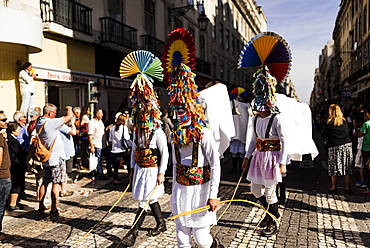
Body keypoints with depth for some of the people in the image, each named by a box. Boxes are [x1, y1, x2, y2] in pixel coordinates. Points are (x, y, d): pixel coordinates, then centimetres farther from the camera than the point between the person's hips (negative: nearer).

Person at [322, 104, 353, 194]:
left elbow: (324, 134, -2)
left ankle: (334, 187, 12)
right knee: (347, 167, 8)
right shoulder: (345, 121, 4)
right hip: (347, 145, 3)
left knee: (334, 167, 4)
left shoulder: (329, 123, -8)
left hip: (334, 147, -3)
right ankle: (347, 187, 13)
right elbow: (348, 131, 15)